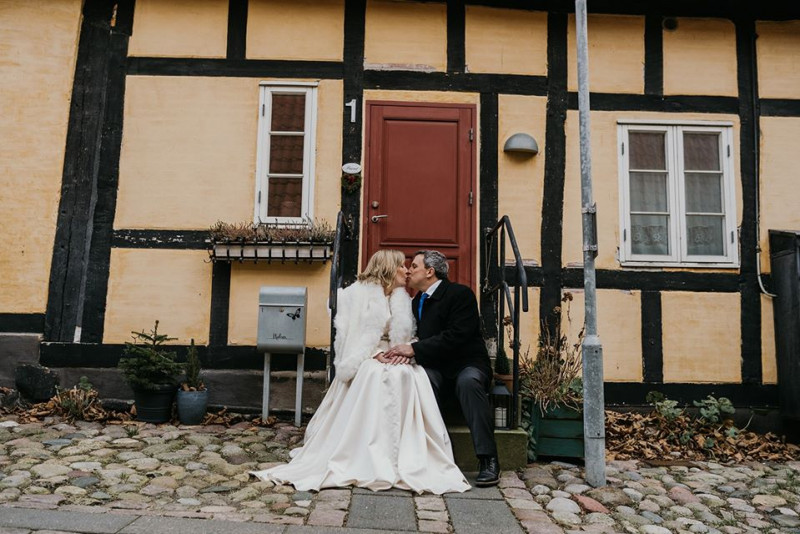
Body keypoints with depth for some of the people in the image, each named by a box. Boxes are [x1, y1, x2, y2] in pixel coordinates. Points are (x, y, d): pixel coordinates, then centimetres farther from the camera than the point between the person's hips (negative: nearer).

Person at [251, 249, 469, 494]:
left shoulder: (402, 299, 19)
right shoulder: (359, 292, 3)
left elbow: (407, 335, 16)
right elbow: (347, 333, -2)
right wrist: (374, 354, -13)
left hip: (393, 357, 4)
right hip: (364, 358, -4)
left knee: (410, 374, -28)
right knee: (380, 374, -34)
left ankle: (409, 458, -24)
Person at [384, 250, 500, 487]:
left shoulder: (461, 294, -8)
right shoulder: (417, 302, 16)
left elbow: (456, 336, -20)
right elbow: (417, 337, 16)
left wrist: (414, 349, -23)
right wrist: (406, 351, -9)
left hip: (467, 364, -4)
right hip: (436, 367, 5)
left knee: (468, 381, -37)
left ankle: (488, 460, -32)